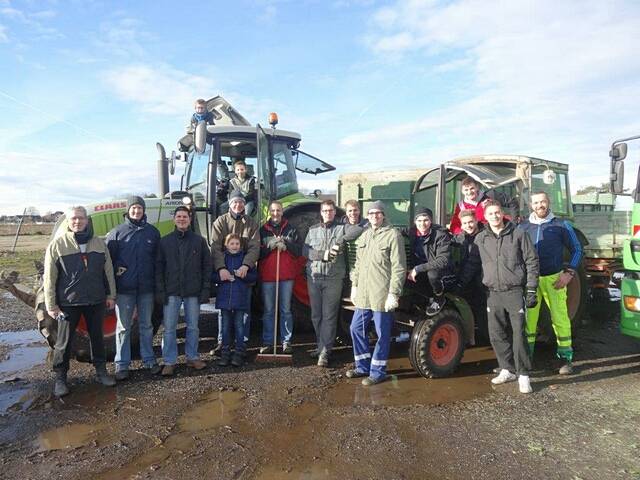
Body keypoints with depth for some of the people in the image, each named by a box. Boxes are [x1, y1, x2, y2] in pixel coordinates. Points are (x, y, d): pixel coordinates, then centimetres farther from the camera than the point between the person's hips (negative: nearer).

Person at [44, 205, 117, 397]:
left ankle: (101, 370, 27)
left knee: (97, 337, 13)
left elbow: (108, 271, 9)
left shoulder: (99, 243, 5)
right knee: (64, 341, 6)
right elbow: (49, 277, -4)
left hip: (96, 301, 3)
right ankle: (60, 377, 20)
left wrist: (111, 295, 6)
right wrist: (51, 305, -6)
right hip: (68, 302, -3)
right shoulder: (57, 245, -4)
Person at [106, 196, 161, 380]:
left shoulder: (152, 232, 5)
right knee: (123, 327, 6)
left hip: (146, 288, 2)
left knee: (146, 325, 12)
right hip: (124, 288, -2)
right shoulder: (117, 232, -1)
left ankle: (149, 360, 23)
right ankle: (121, 364, 16)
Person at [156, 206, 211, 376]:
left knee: (193, 327, 9)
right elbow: (159, 267, 4)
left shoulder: (199, 241, 4)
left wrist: (205, 289, -3)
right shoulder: (165, 241, 5)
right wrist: (160, 290, -5)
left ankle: (192, 357, 23)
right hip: (171, 292, 0)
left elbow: (207, 266, 4)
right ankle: (169, 362, 13)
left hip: (193, 292, 0)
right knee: (169, 328, 2)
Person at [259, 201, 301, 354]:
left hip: (287, 275, 0)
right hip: (267, 275, 0)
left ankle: (286, 342, 12)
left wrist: (285, 244, -13)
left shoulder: (291, 230, 9)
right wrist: (270, 245, -14)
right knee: (268, 311, 5)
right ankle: (267, 342, 12)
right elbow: (258, 253, 1)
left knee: (286, 310, 5)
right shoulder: (262, 230, 8)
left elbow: (299, 251, 2)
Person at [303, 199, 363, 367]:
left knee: (329, 316, -2)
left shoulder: (342, 227, 3)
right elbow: (305, 251, 2)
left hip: (333, 279, -3)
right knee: (316, 315, 11)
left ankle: (325, 351, 2)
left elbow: (359, 230, -14)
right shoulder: (313, 230, 12)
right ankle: (321, 345, 27)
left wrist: (341, 239, -20)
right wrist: (323, 255, -12)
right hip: (314, 277, 4)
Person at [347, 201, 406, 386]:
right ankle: (363, 366, 29)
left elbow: (399, 268, -12)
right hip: (363, 294, 7)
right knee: (356, 329, 13)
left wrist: (394, 293, -16)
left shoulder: (393, 235, -7)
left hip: (382, 295, -7)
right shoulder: (364, 236, 15)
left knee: (382, 334, 4)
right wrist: (354, 285, 15)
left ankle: (378, 372, 17)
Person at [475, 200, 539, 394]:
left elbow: (532, 262, 0)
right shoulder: (480, 239, 9)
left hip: (515, 292, -4)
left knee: (519, 334, -3)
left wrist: (531, 290, -5)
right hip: (494, 293, 4)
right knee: (496, 334, 8)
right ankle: (507, 370, 23)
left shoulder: (518, 234, 0)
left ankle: (523, 375, 9)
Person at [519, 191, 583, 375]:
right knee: (528, 318, 5)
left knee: (560, 318, 0)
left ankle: (566, 358, 15)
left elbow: (576, 250, 6)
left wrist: (569, 273, -4)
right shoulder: (522, 227, 6)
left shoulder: (562, 225, 3)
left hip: (554, 279, -1)